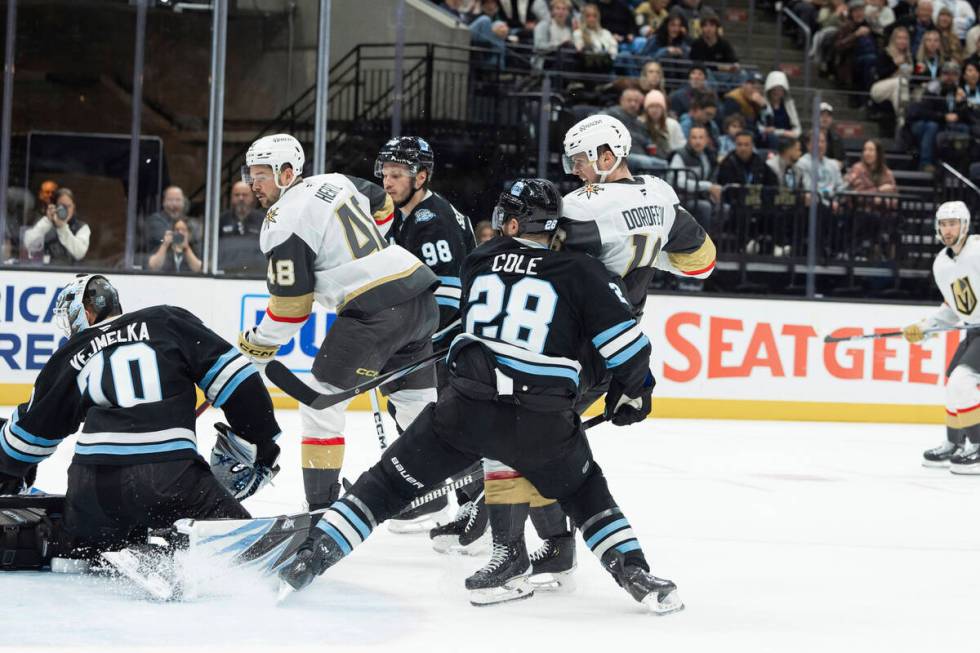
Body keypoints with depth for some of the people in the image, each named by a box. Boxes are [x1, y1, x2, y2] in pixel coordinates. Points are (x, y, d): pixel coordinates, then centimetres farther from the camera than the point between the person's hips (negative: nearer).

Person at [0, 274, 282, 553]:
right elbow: (230, 373, 6)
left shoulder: (70, 357, 20)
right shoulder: (167, 321, 14)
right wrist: (263, 443, 12)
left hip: (95, 482, 2)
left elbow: (32, 425, 31)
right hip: (173, 473, -2)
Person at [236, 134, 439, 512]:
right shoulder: (335, 182, 15)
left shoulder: (285, 220, -8)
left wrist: (258, 344, 6)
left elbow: (290, 304, -7)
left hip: (375, 308, -8)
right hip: (422, 297, 8)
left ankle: (321, 505, -3)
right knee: (416, 400, 19)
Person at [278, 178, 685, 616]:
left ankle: (313, 554, 4)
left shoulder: (479, 261, 14)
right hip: (541, 422, -1)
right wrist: (632, 392, 17)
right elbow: (627, 344, 0)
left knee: (389, 482, 12)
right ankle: (636, 575, 13)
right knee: (585, 492, 24)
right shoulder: (580, 273, 4)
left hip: (466, 407, 1)